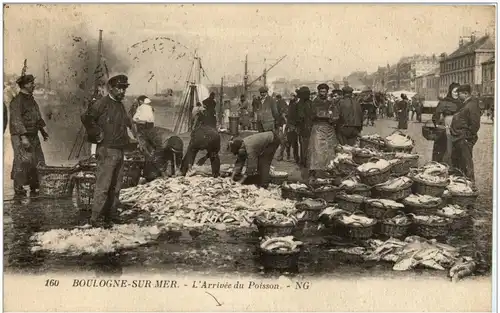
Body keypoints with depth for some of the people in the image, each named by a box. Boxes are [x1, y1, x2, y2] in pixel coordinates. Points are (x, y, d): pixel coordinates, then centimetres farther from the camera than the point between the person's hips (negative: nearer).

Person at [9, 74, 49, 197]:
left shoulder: (31, 99, 15)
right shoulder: (17, 101, -12)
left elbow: (37, 117, 24)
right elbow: (16, 120, -18)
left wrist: (43, 131, 18)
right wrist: (24, 137, -24)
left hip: (33, 136, 8)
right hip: (20, 136, -8)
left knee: (37, 162, 6)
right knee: (23, 161, -8)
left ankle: (34, 188, 15)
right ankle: (18, 189, 0)